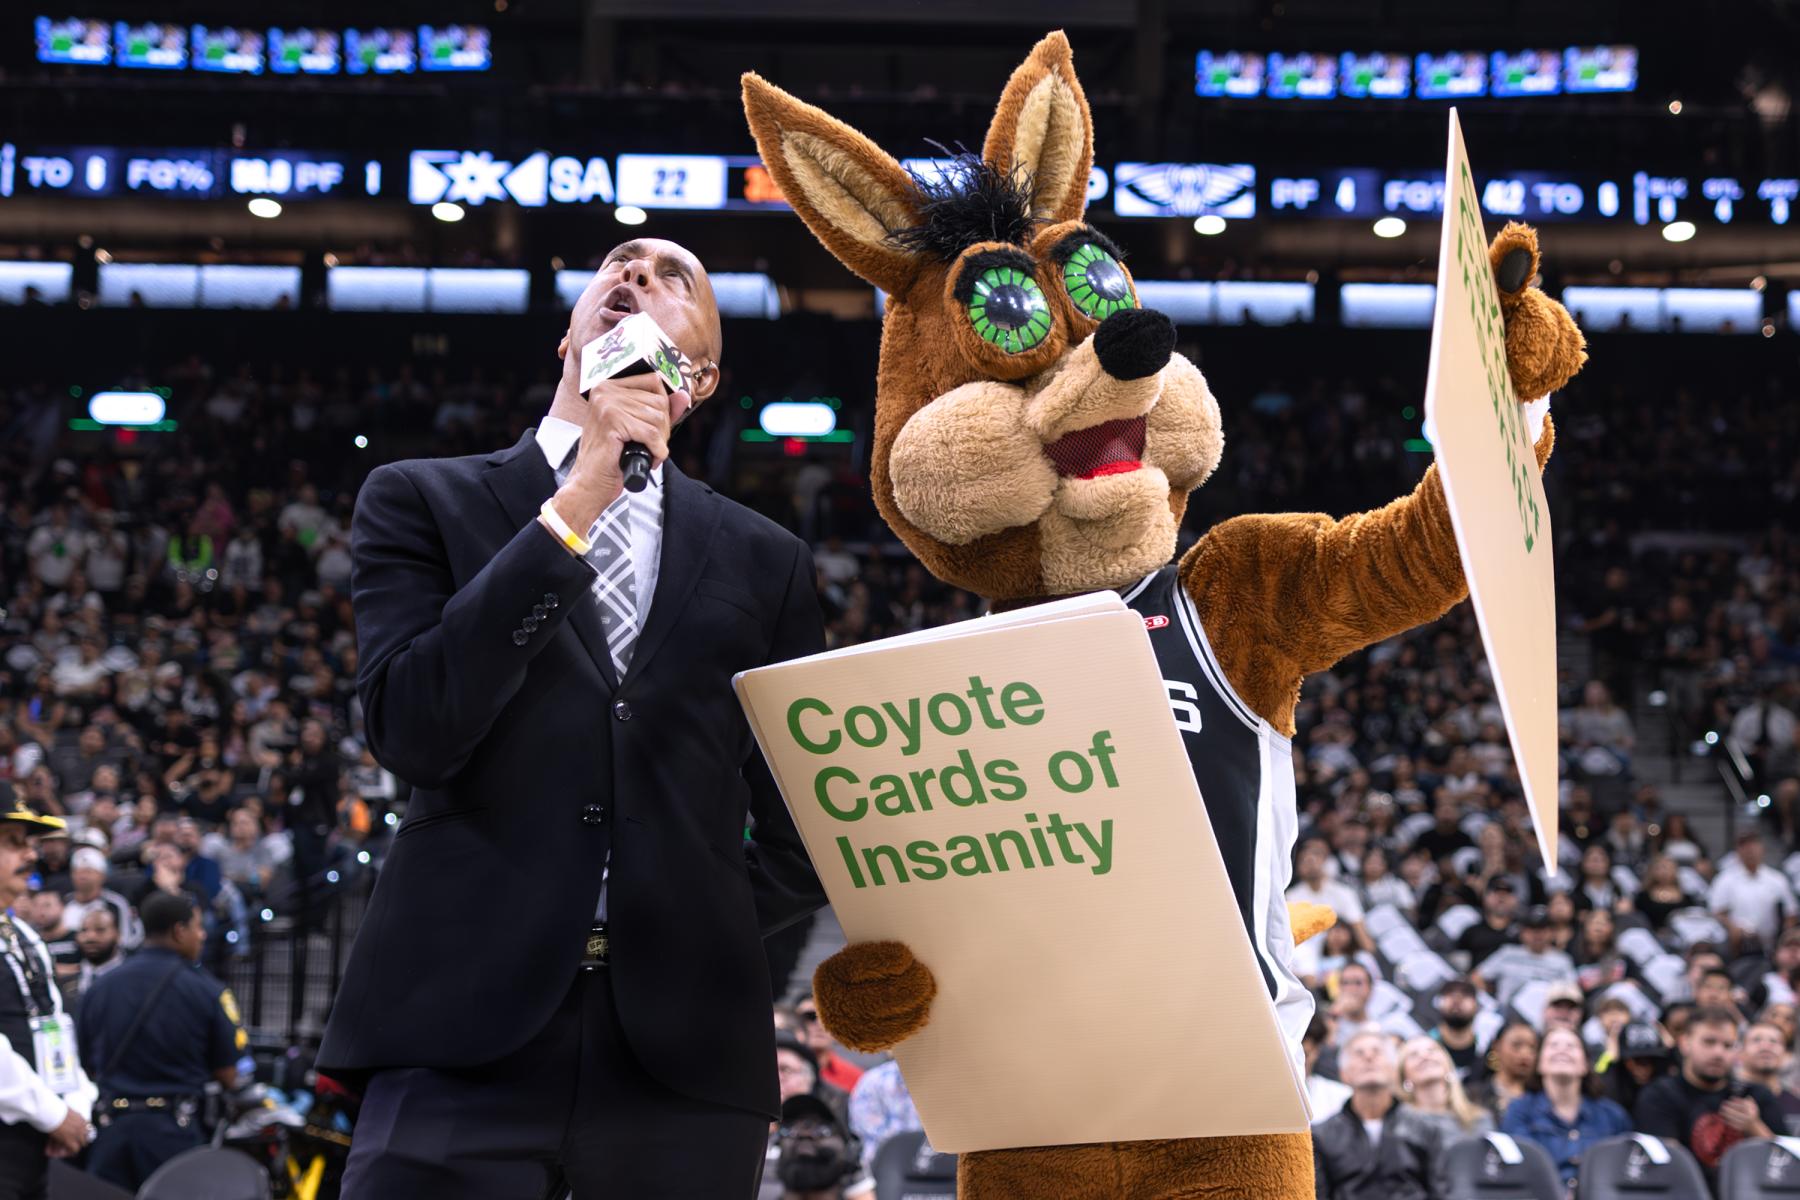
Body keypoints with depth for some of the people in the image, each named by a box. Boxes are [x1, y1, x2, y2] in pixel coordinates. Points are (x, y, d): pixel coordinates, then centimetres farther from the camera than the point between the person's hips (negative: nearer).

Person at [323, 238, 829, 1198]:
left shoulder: (764, 560, 17)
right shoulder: (422, 501, 11)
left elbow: (801, 834, 20)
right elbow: (412, 729, -6)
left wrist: (700, 929, 2)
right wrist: (578, 502, -7)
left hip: (683, 1046, 2)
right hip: (465, 1030, -2)